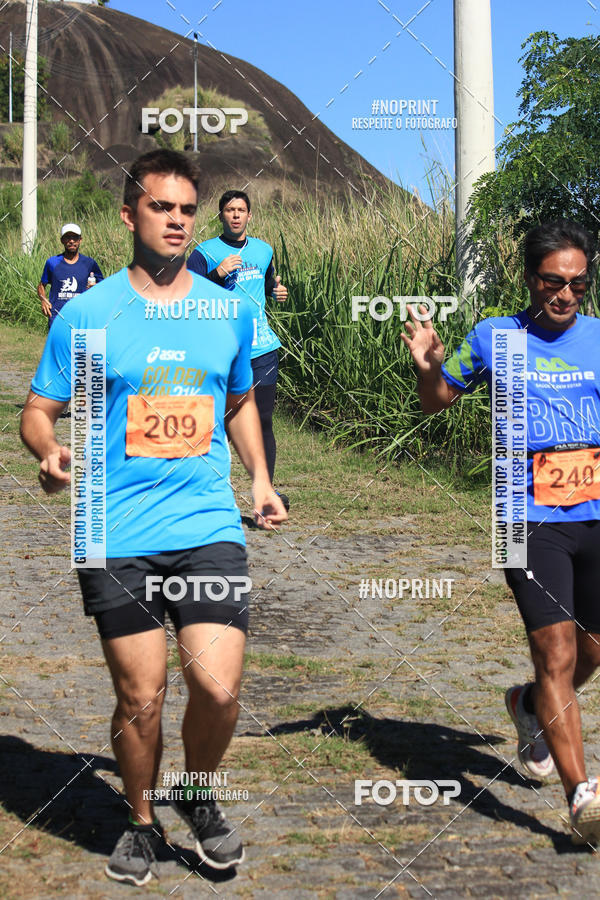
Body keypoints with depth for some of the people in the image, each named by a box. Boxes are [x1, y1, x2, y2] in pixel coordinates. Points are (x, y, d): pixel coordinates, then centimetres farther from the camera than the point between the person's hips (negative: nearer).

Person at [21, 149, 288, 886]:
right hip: (117, 538, -2)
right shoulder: (86, 314, 0)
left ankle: (199, 797, 23)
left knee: (218, 688, -8)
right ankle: (142, 821, 31)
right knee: (140, 697, 4)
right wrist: (51, 453, -18)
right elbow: (38, 411, 4)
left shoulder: (229, 312, 9)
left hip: (210, 528, 2)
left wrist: (260, 480, 12)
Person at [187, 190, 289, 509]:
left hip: (263, 350, 4)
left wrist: (277, 291, 9)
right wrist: (217, 274, -21)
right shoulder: (204, 252, -1)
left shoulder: (263, 250, 15)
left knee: (263, 422, 0)